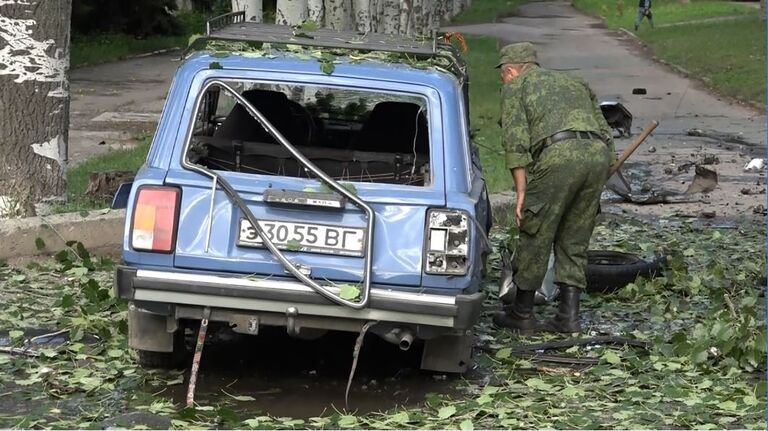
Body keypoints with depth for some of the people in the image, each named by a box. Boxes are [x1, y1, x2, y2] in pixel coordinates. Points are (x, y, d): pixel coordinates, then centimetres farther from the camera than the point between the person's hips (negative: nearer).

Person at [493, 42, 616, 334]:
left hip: (558, 153, -6)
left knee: (535, 236, 7)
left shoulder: (514, 88, 17)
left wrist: (521, 192, 1)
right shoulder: (573, 82, 34)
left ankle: (522, 314, 16)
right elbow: (605, 133, 27)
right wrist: (598, 182, 30)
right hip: (599, 154, 6)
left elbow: (516, 141, 2)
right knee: (574, 241, 16)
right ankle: (568, 315, 12)